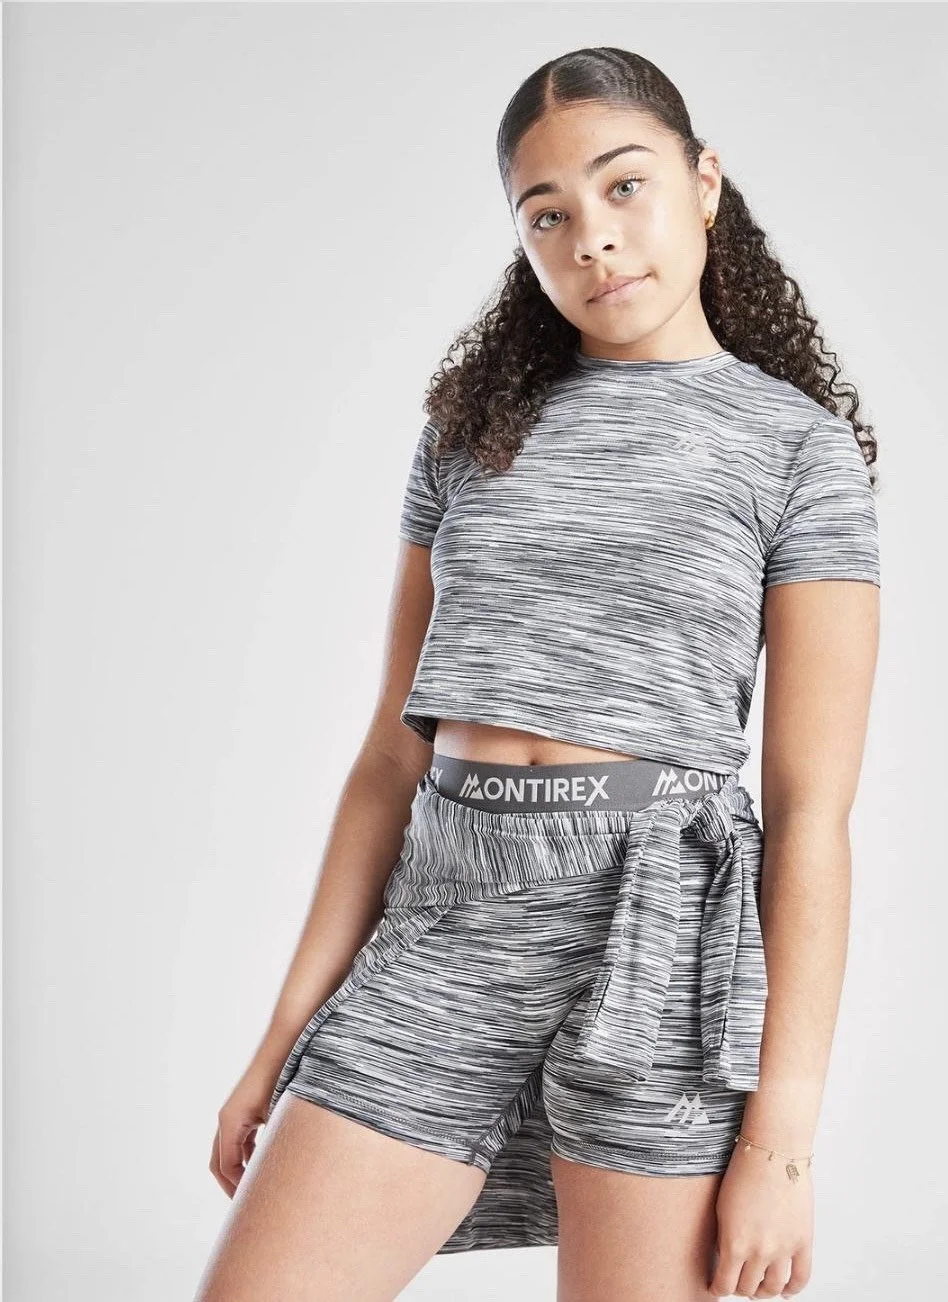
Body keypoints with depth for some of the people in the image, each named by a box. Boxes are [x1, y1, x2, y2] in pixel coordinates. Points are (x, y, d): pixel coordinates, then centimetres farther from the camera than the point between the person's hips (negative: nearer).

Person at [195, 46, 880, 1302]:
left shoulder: (799, 447, 1)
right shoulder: (474, 426, 13)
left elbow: (812, 810, -4)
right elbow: (395, 755, 11)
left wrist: (782, 1135, -9)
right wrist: (290, 1032, 8)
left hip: (658, 918, -3)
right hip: (445, 918, 4)